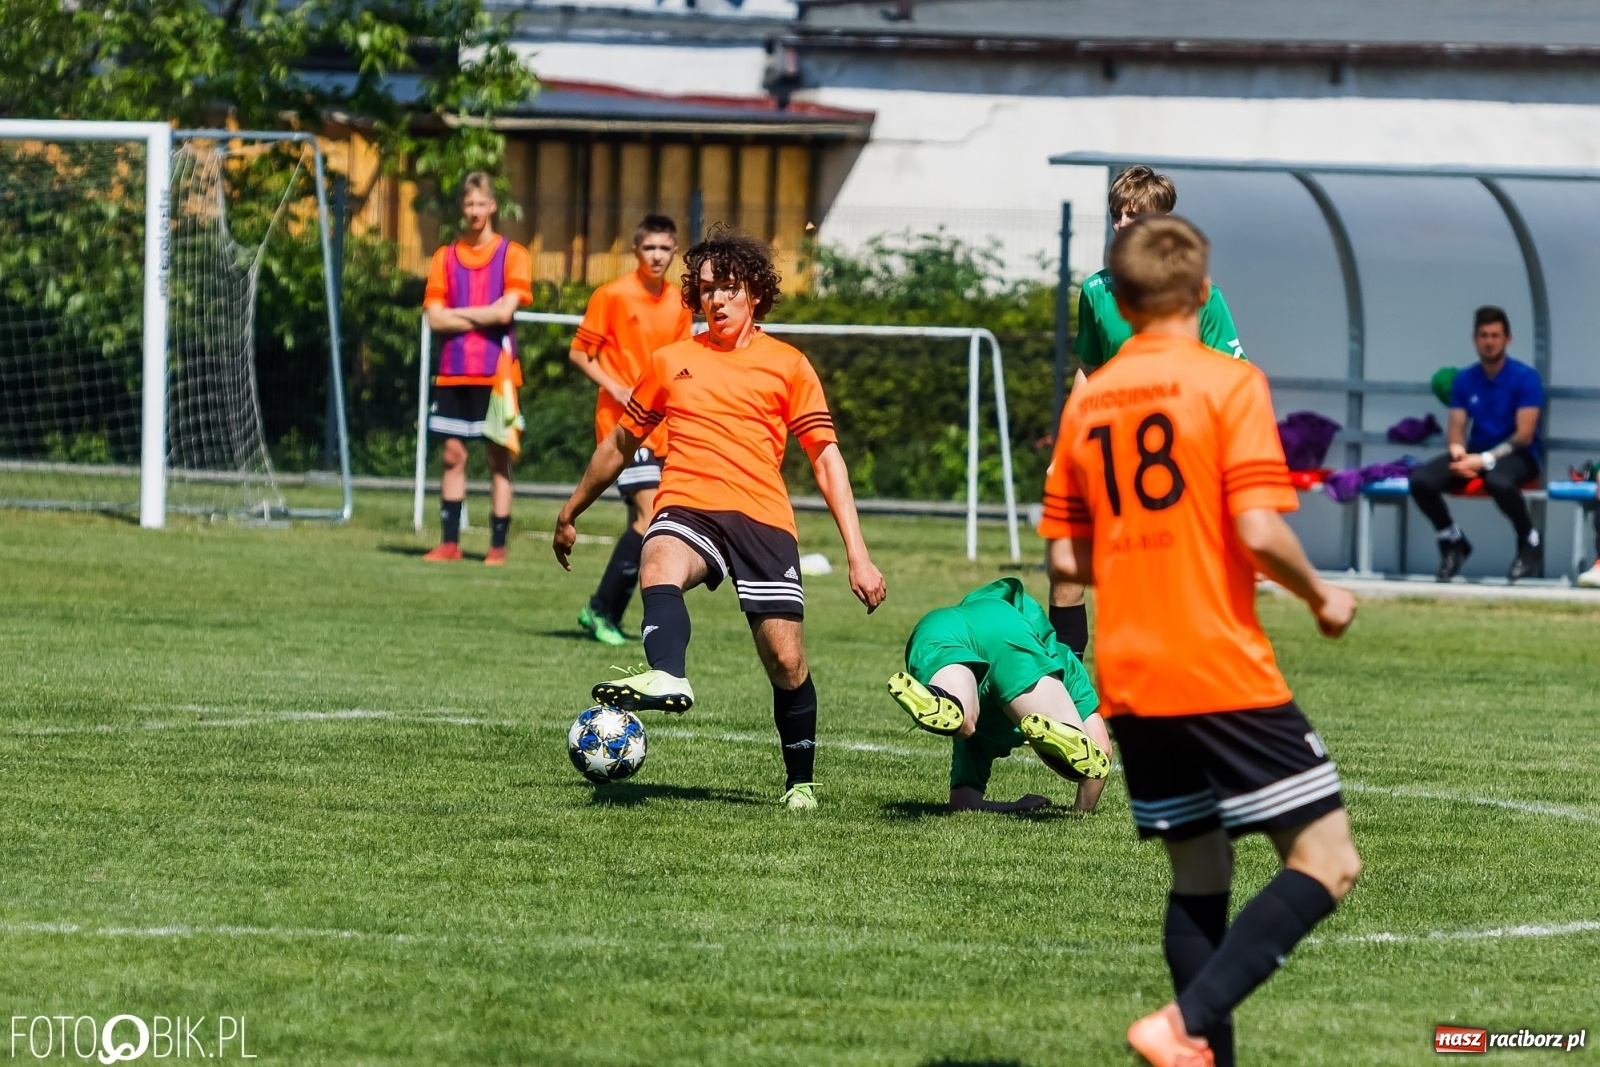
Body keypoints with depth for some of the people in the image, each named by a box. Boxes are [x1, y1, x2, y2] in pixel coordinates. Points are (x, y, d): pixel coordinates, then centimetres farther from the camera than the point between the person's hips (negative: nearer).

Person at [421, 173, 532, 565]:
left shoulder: (511, 255, 1)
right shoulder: (445, 257, 10)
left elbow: (505, 311, -11)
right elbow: (435, 318, 1)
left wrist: (457, 313, -3)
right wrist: (483, 317, -7)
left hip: (496, 372, -3)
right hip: (453, 371, 3)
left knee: (498, 457, -1)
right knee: (453, 454, 3)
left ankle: (498, 546, 1)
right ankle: (449, 542, 7)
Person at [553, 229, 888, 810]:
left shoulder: (788, 366, 10)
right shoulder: (670, 361, 17)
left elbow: (826, 457, 7)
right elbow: (621, 441, 29)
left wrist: (857, 554, -1)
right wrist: (571, 511, 36)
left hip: (763, 517, 0)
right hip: (687, 508, 1)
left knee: (786, 661, -5)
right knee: (659, 564, -36)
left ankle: (800, 782, 16)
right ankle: (667, 677, -63)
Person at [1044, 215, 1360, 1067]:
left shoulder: (1087, 402, 10)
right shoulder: (1229, 384, -8)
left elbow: (1067, 559, 11)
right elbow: (1258, 532, -17)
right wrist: (1321, 598, 0)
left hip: (1128, 679, 7)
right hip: (1224, 673, -7)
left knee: (1198, 876, 14)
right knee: (1326, 861, -4)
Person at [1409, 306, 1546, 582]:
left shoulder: (1525, 377, -8)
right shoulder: (1465, 380, 7)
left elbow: (1524, 435, -13)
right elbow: (1456, 428, 5)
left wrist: (1485, 460, -24)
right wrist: (1458, 451, -20)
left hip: (1517, 455, -5)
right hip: (1476, 452, 5)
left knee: (1499, 481, -43)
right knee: (1421, 481, -22)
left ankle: (1530, 544, -13)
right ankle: (1453, 542, 6)